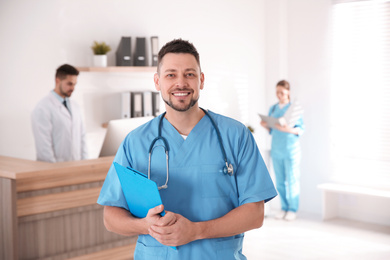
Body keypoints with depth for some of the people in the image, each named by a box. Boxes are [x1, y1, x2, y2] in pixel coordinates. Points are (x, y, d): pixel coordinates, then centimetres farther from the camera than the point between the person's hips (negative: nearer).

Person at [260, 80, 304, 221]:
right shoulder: (273, 109, 11)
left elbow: (301, 129, -6)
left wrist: (289, 129, -23)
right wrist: (265, 126, -6)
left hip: (291, 150, -4)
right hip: (276, 150, 5)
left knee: (292, 180, -1)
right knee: (279, 181, 7)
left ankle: (293, 209, 8)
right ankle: (284, 207, 16)